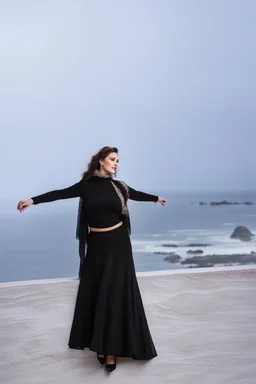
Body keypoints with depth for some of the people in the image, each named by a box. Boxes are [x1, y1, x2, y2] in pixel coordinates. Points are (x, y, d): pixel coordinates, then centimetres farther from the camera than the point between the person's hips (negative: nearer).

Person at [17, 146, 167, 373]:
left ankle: (111, 349, 3)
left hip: (118, 243, 0)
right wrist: (33, 200, -13)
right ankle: (100, 344, 19)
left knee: (116, 293, -2)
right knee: (95, 292, 6)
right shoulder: (86, 185, 0)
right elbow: (61, 193, -4)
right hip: (96, 245, 0)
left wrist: (156, 198, 36)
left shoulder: (118, 186, 3)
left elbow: (137, 194, 20)